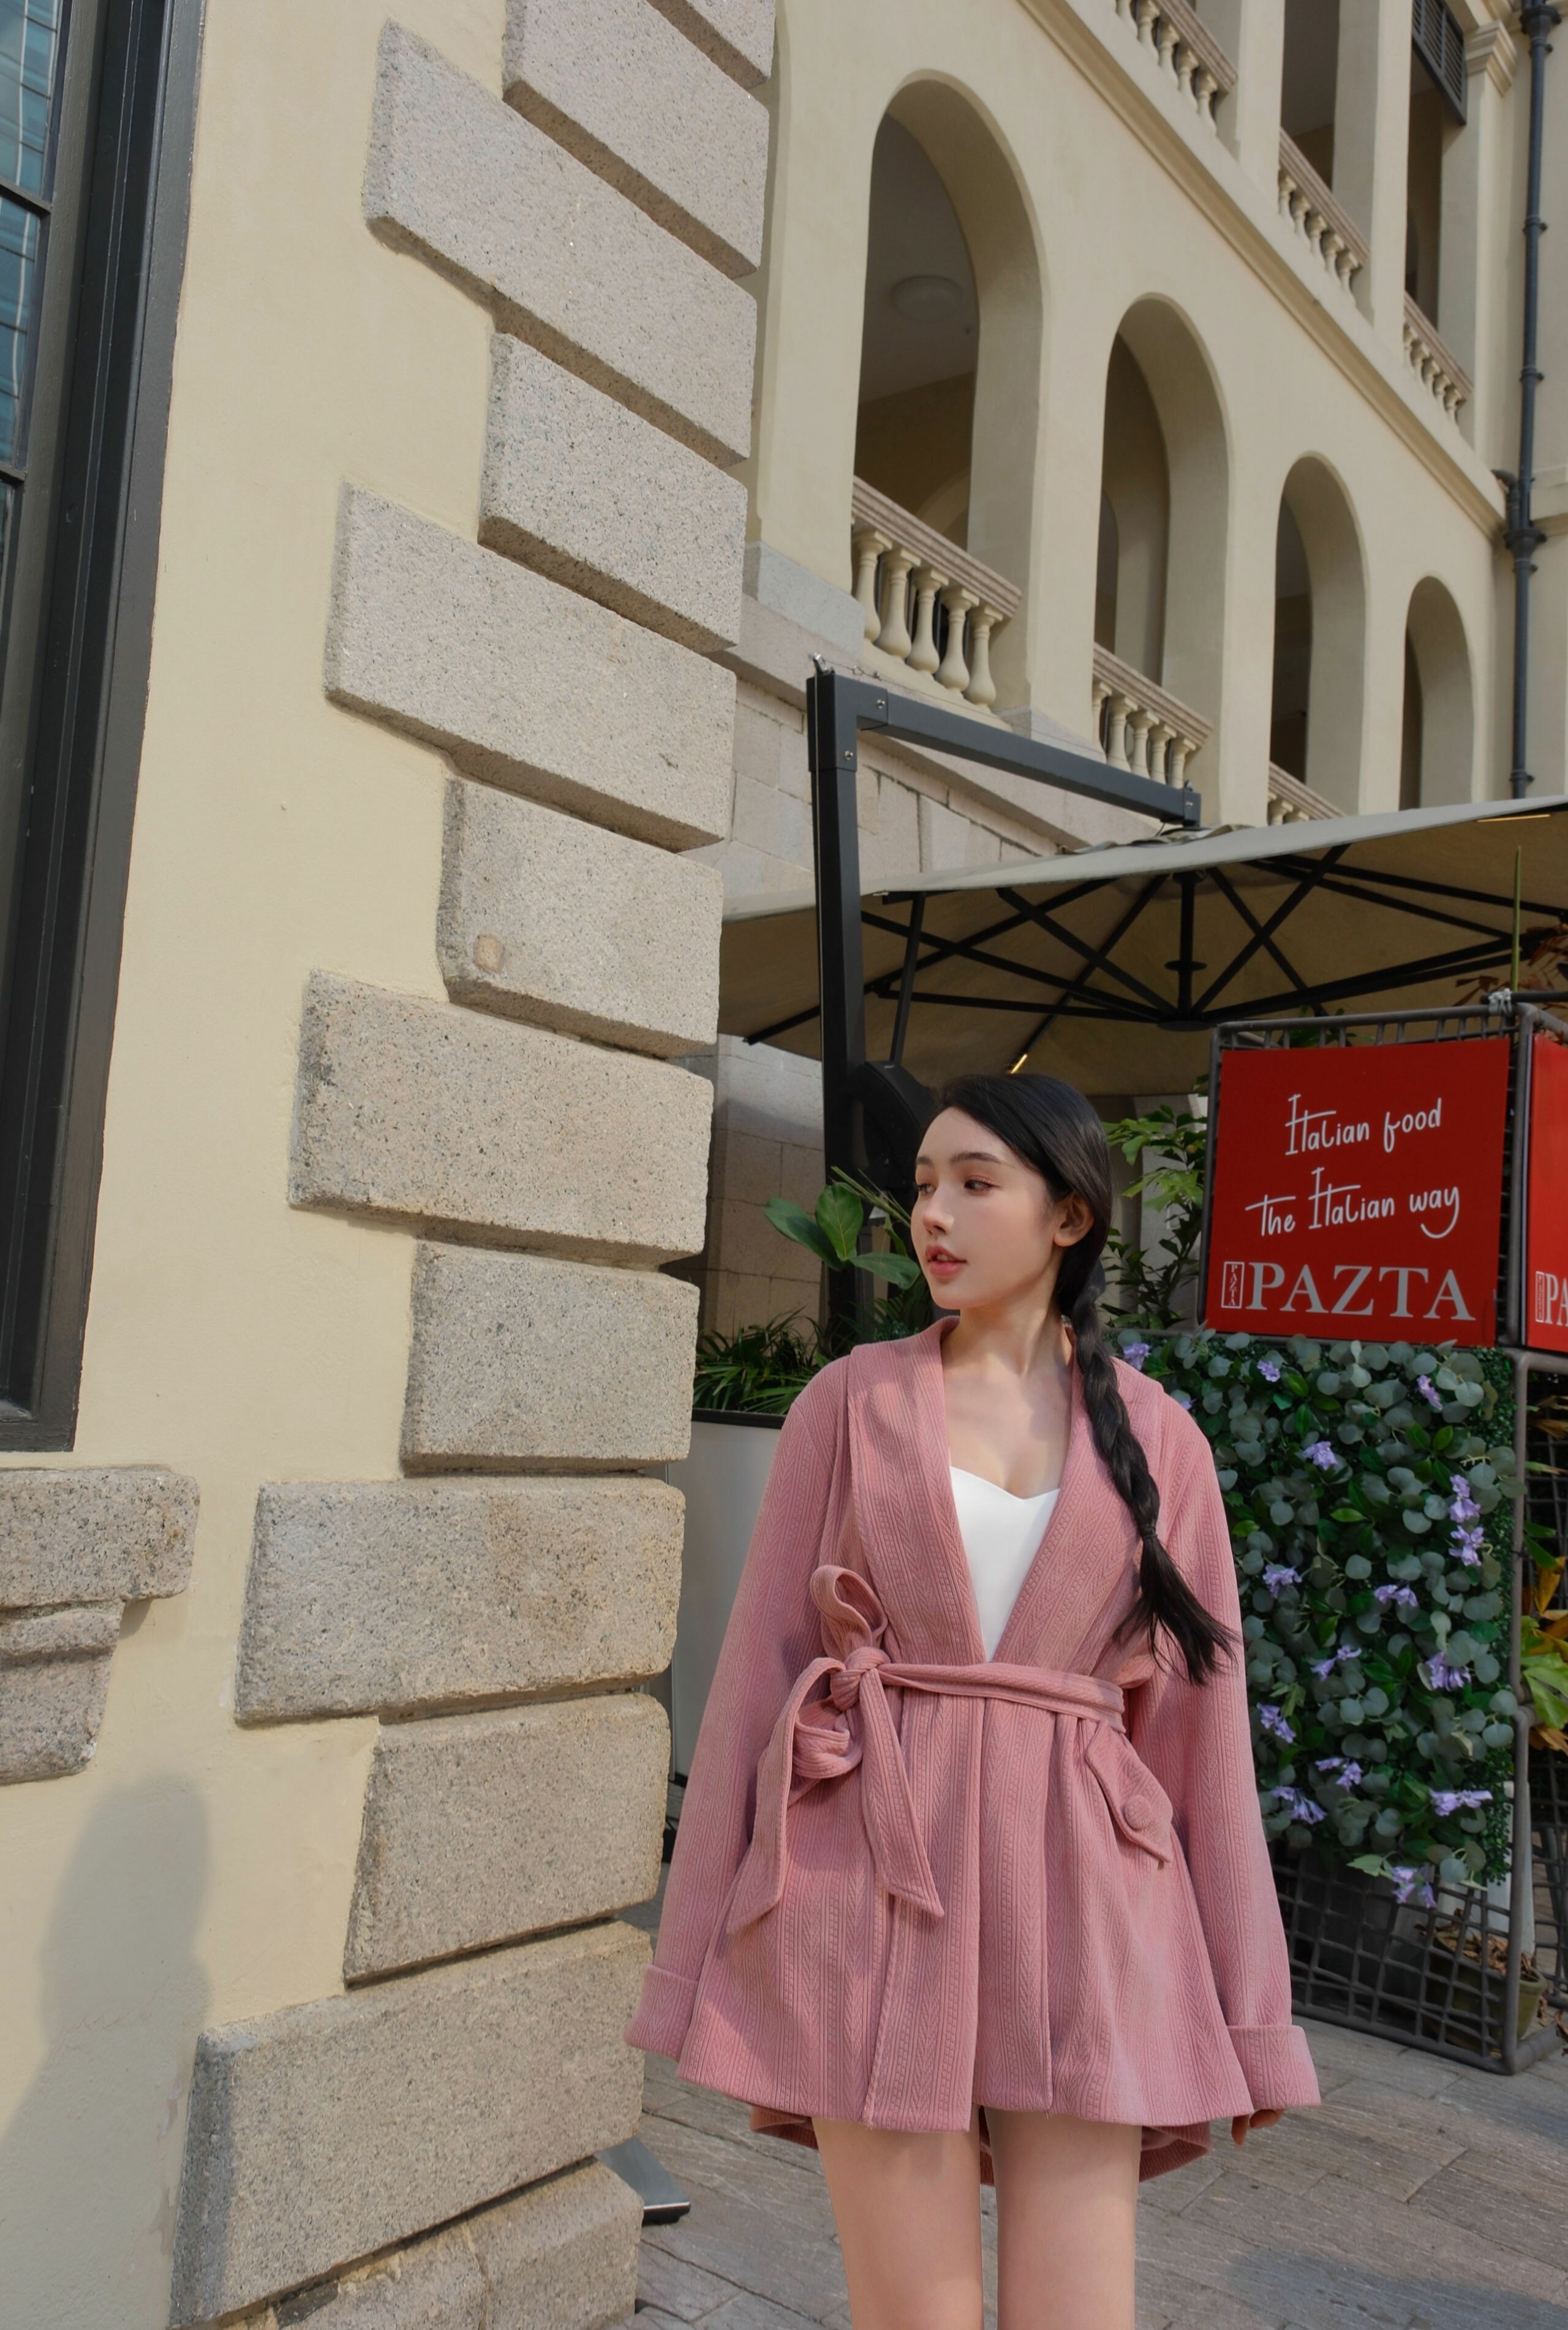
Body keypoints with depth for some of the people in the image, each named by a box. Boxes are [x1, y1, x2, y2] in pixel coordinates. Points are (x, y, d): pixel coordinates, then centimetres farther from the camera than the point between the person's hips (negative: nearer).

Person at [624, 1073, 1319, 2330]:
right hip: (879, 1892, 0)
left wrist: (1247, 2012, 8)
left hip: (1078, 1900, 1)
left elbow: (1198, 1716, 8)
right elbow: (761, 1659, 5)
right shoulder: (853, 1400, 4)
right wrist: (708, 1958, 4)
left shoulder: (1158, 1439, 6)